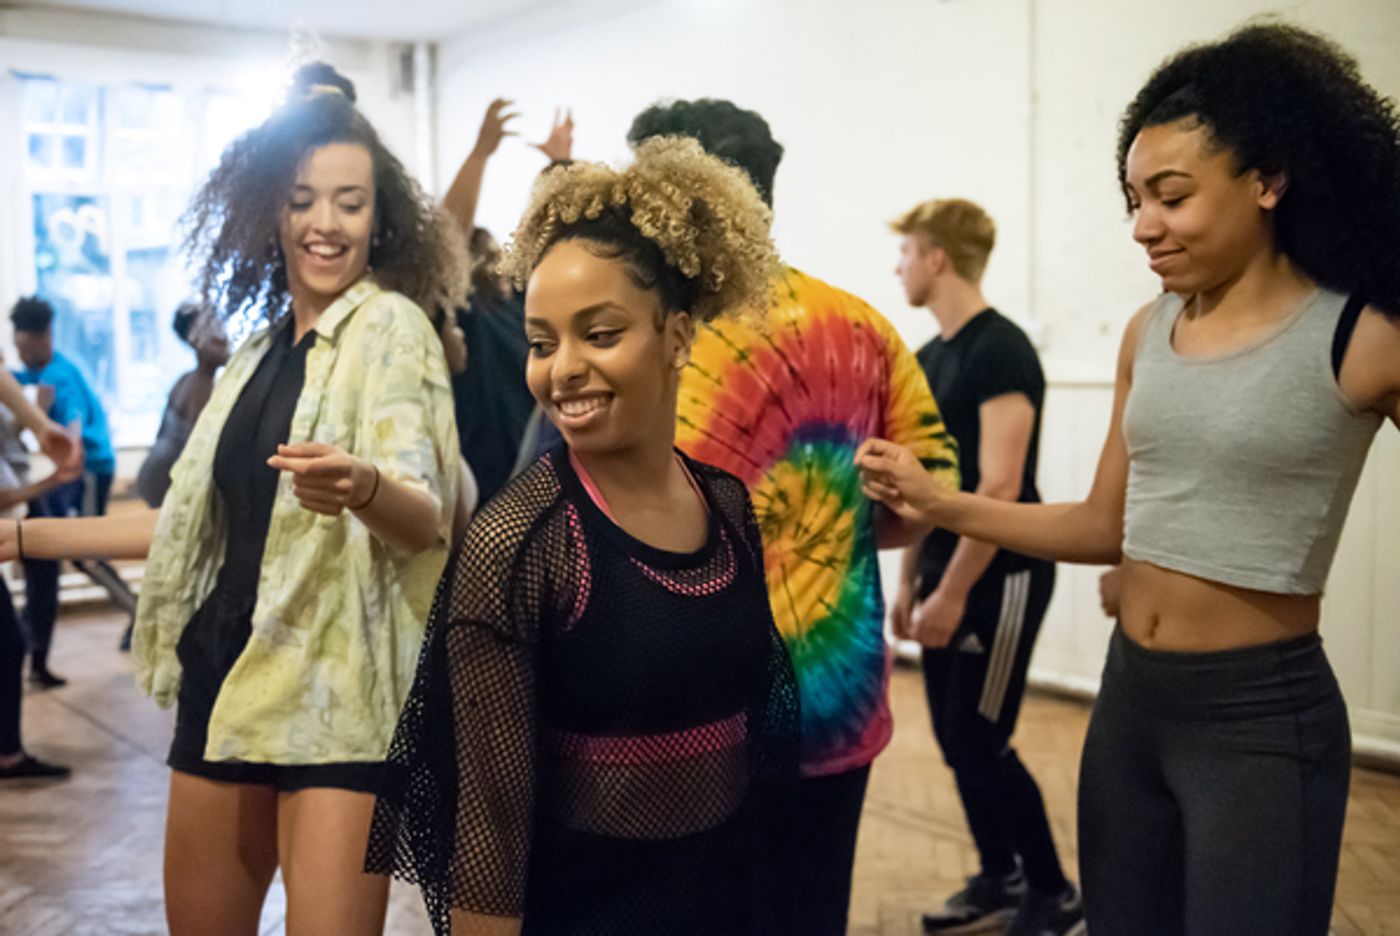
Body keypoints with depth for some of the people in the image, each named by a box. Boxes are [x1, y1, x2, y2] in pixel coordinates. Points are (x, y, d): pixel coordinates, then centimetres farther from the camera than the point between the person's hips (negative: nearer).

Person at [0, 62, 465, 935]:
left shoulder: (392, 325, -9)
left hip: (337, 688, -7)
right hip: (226, 674, 7)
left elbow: (426, 519, -21)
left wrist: (361, 486, -44)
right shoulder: (260, 350, 12)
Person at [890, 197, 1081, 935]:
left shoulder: (1001, 350, -16)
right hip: (948, 573, 8)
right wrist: (911, 580, 15)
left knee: (980, 742, -5)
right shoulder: (930, 355, 11)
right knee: (954, 739, 11)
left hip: (1001, 576, -8)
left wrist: (954, 592, -21)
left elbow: (999, 488, -22)